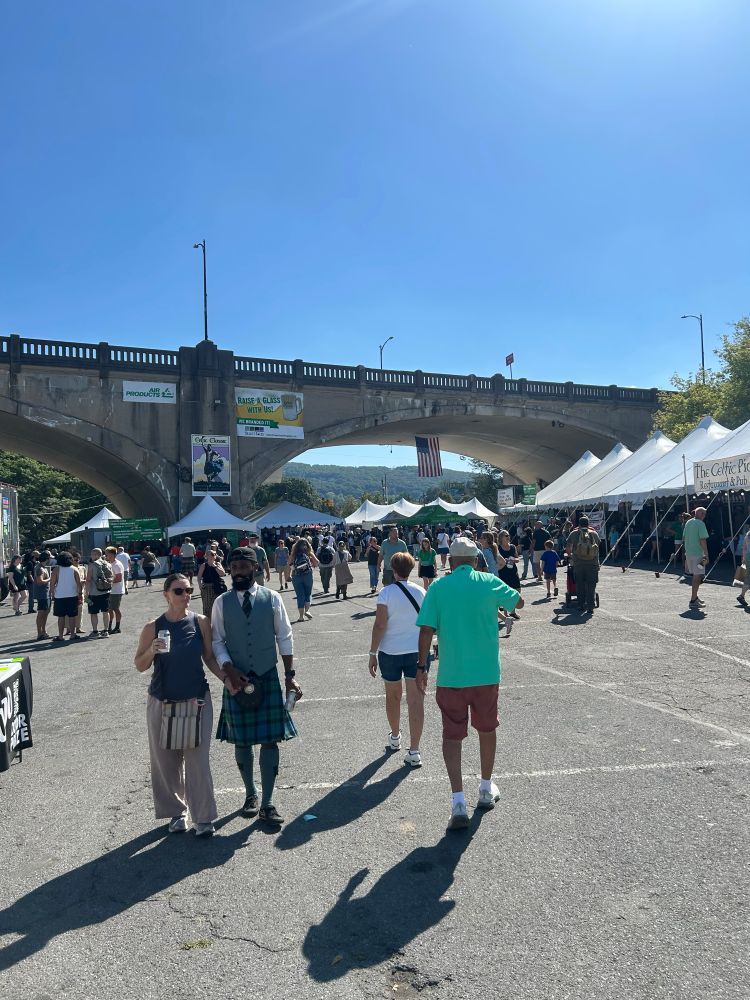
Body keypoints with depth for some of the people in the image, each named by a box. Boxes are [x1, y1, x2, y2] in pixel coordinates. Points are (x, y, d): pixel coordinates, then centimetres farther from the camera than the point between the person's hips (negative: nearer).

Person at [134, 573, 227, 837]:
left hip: (197, 699, -1)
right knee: (166, 760, 9)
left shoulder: (201, 622, -2)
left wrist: (225, 678, -9)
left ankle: (204, 817, 9)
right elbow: (139, 666, 1)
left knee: (197, 758, -3)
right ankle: (176, 812, 29)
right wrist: (152, 651, -19)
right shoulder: (153, 627, -4)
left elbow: (209, 657, 6)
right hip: (162, 702, 1)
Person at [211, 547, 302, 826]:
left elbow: (284, 638, 1)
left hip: (268, 678, -1)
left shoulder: (272, 599, -3)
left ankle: (267, 804, 12)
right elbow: (217, 642, 1)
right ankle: (250, 794, 32)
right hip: (237, 680, 1)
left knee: (270, 740, 0)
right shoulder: (222, 603, -1)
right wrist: (230, 672, -13)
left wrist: (289, 675, -3)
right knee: (241, 741, 11)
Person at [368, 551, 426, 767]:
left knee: (393, 697, 19)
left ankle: (395, 737, 39)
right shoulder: (420, 591, 0)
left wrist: (373, 654, -9)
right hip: (417, 651, 2)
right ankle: (414, 752, 0)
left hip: (391, 652, -2)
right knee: (416, 700, 2)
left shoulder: (386, 593, -11)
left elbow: (380, 625, -15)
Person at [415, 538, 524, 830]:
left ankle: (459, 803, -1)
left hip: (450, 675, -1)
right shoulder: (490, 582, -5)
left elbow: (426, 630, -10)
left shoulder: (438, 587, -6)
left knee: (452, 735, 8)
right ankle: (486, 790, 37)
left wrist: (422, 667, -1)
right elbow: (519, 602, 13)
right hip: (486, 673, 1)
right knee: (487, 729, 21)